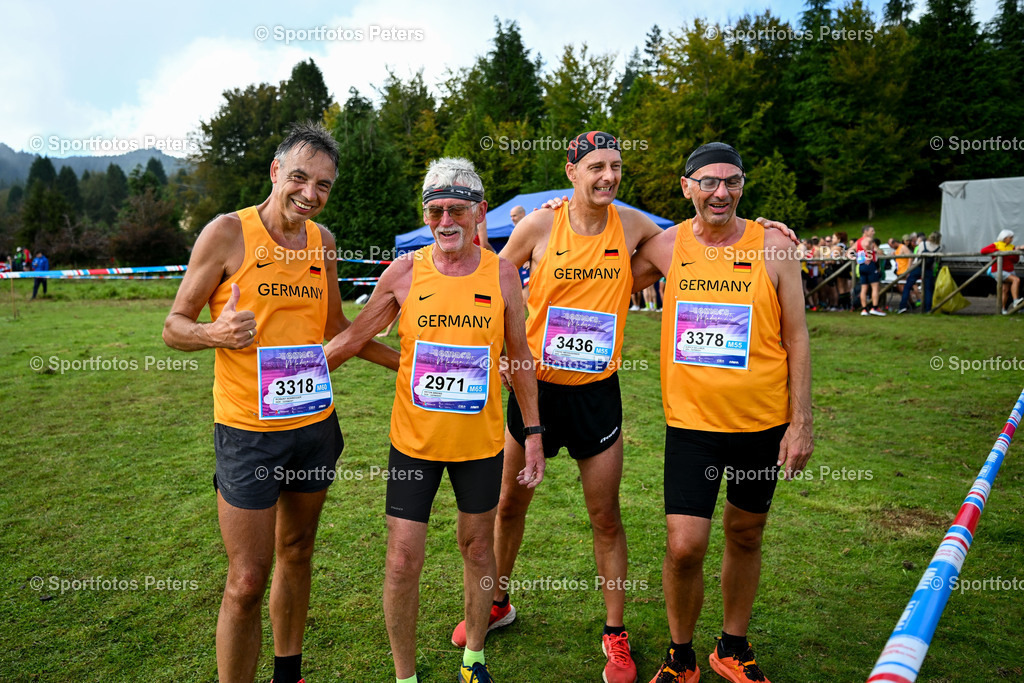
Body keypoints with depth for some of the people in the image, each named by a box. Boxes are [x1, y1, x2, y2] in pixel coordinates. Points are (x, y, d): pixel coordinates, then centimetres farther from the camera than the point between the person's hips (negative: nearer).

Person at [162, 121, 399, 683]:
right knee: (247, 581, -1)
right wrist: (216, 333, -27)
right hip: (248, 431, -5)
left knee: (296, 553, 19)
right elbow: (175, 326, -5)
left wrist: (403, 360, 13)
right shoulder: (228, 232, -9)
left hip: (316, 424, 5)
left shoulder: (323, 241, 5)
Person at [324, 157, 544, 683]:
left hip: (481, 441, 1)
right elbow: (353, 338, 3)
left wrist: (533, 433, 3)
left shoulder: (501, 274, -4)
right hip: (414, 441, -1)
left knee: (478, 550, 16)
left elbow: (520, 357, 4)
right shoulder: (404, 272, -6)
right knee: (403, 562, 3)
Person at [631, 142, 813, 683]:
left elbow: (796, 338, 0)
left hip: (763, 422, 0)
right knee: (684, 546, -5)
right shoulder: (666, 246, -1)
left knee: (745, 536, 15)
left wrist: (801, 422, -4)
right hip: (691, 420, 0)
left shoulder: (773, 246, -4)